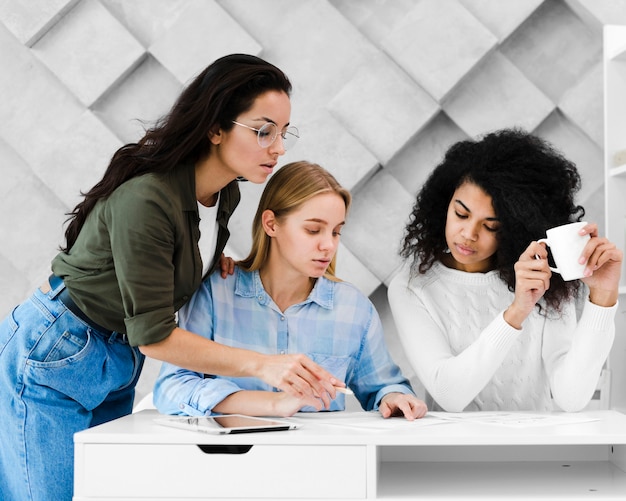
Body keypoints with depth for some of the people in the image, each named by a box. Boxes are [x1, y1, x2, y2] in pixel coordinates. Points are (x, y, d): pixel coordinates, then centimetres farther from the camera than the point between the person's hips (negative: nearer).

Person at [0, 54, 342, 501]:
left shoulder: (225, 194, -2)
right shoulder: (145, 198, -28)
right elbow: (152, 333, -26)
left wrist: (213, 261, -3)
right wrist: (264, 365, -33)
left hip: (118, 365, 8)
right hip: (54, 358, -8)